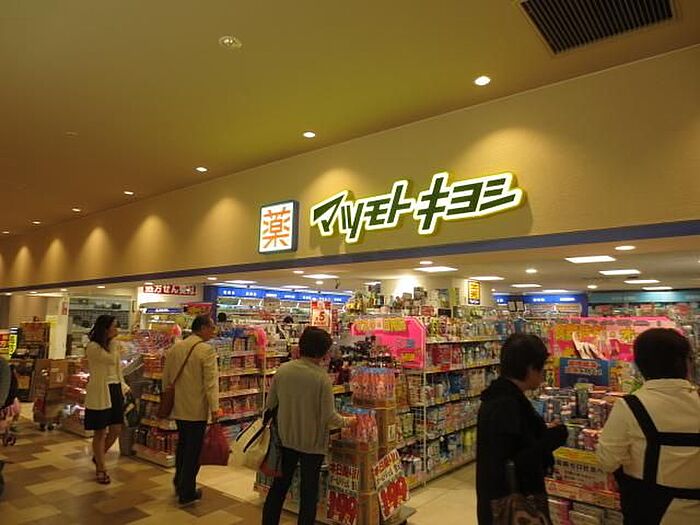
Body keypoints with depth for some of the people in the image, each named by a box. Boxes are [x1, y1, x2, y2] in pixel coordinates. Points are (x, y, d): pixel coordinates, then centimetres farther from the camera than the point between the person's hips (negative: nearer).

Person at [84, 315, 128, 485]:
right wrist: (113, 341, -14)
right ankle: (100, 470, 21)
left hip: (115, 390, 7)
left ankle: (98, 457, 35)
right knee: (100, 432, 5)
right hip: (100, 393, -7)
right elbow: (111, 360, -23)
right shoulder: (93, 347, -12)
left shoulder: (112, 346, 11)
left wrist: (124, 387, 9)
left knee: (116, 430, 10)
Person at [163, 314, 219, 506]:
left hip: (178, 407, 7)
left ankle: (179, 483, 39)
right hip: (197, 409, -7)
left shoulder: (175, 348, 5)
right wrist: (214, 408, -20)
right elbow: (211, 381, -21)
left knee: (182, 444, 24)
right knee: (193, 449, 5)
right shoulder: (206, 350, -16)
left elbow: (166, 377, 12)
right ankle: (187, 493, 15)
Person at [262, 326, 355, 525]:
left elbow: (270, 404, -1)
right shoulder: (321, 377, -21)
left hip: (286, 438, 4)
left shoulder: (282, 370, -9)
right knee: (309, 490, 14)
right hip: (312, 441, -4)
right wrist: (346, 421, 0)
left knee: (279, 485, 22)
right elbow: (328, 416, -18)